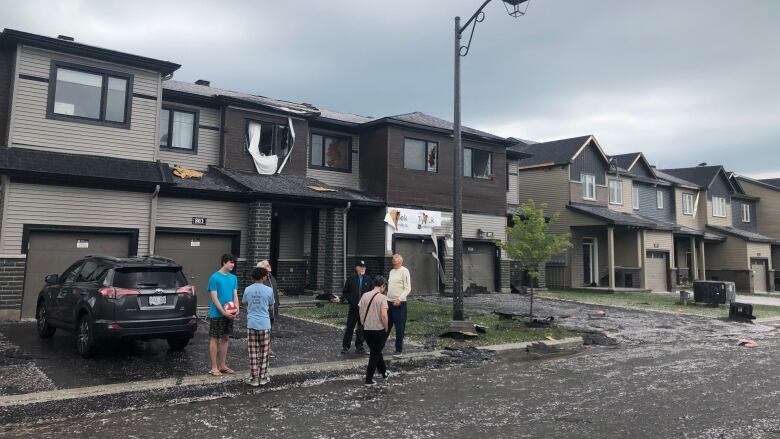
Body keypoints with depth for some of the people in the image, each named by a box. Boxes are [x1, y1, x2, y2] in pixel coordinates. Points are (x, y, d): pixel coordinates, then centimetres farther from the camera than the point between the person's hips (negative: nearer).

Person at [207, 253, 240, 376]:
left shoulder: (233, 278, 8)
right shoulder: (214, 277, -10)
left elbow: (235, 295, 7)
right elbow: (214, 297, -13)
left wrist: (236, 309, -8)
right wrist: (223, 312, -20)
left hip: (229, 314, 6)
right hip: (217, 314, -6)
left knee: (225, 338, 12)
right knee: (214, 339, 2)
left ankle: (222, 365, 22)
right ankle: (214, 367, 8)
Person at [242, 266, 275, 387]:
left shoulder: (247, 290, 0)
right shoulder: (268, 290, -5)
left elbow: (246, 305, 12)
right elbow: (271, 308, 6)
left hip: (251, 324, 2)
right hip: (264, 325, -2)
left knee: (253, 353, 6)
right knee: (264, 353, 8)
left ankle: (254, 378, 9)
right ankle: (263, 377, 12)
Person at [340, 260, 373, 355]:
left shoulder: (368, 280, 6)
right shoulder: (351, 278, 1)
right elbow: (345, 291, 8)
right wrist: (345, 299, -8)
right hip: (353, 307, -1)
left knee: (362, 329, 7)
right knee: (349, 327, 2)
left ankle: (359, 346, 19)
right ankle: (345, 346, 12)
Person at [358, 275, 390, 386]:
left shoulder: (365, 295, 2)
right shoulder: (382, 298, -14)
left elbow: (360, 312, 7)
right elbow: (384, 316, -20)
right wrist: (386, 329, -6)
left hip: (366, 329, 6)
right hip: (378, 329, -5)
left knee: (376, 352, 22)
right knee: (375, 354, 6)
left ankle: (384, 372, 37)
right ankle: (369, 380, 9)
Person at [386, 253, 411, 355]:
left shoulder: (404, 271, -7)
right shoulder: (391, 271, 16)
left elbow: (408, 288, -13)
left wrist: (399, 299, -22)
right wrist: (387, 299, 15)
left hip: (399, 303, -7)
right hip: (389, 302, 7)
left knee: (400, 328, 1)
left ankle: (399, 349, 10)